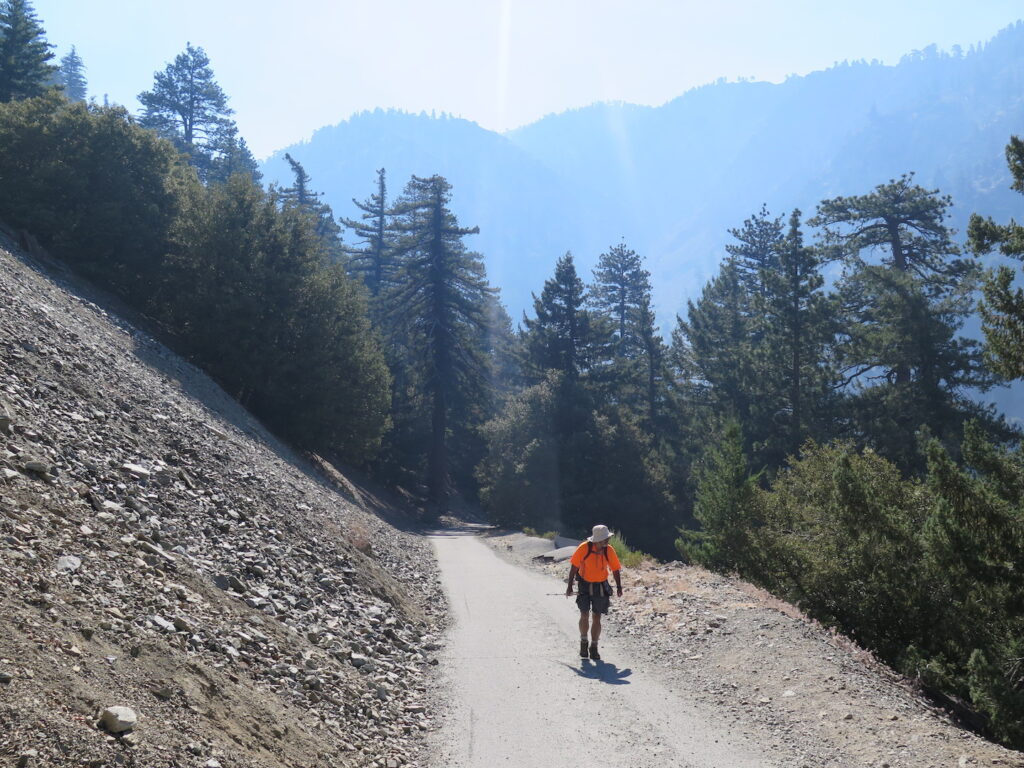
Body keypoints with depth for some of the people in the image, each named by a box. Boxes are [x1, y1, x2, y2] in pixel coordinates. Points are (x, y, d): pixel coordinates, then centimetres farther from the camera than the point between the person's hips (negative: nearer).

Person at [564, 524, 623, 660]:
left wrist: (619, 587, -8)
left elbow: (615, 569, 0)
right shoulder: (584, 548, -16)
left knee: (597, 618, 3)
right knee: (584, 615, -4)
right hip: (585, 586, -1)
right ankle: (583, 643, 19)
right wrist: (569, 586, -5)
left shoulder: (609, 550, -10)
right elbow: (574, 566, -7)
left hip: (601, 587, 1)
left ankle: (594, 648, 13)